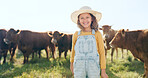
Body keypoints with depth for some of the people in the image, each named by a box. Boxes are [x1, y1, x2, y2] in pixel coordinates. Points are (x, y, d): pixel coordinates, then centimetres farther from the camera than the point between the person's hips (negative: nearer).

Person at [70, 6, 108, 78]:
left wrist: (103, 71, 1)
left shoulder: (97, 34, 0)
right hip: (79, 69, 1)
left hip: (94, 69, -1)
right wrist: (71, 64, 24)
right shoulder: (76, 35, 4)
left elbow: (102, 53, 2)